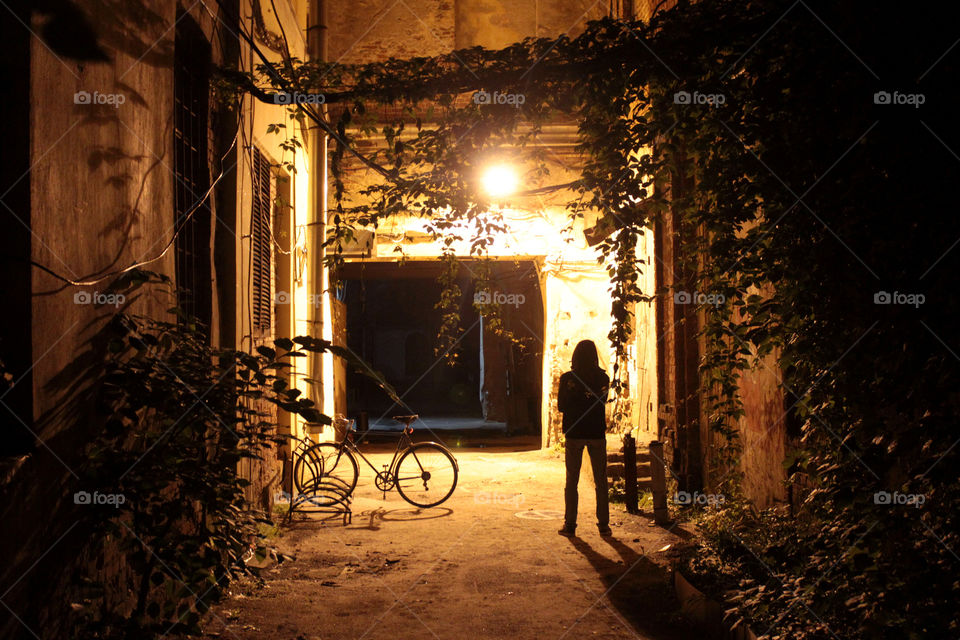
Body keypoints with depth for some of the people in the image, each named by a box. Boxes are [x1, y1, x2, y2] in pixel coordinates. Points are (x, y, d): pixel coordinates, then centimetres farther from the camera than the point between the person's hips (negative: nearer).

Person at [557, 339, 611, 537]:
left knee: (571, 481, 6)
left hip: (574, 434, -1)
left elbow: (561, 406, -1)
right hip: (597, 434, 1)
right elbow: (602, 401, 5)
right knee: (601, 481, 8)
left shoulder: (567, 378, -5)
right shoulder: (602, 378, -2)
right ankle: (603, 524, 7)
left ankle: (570, 524, 4)